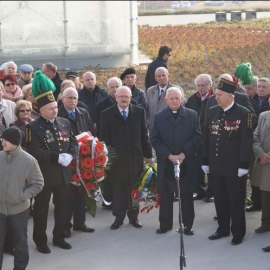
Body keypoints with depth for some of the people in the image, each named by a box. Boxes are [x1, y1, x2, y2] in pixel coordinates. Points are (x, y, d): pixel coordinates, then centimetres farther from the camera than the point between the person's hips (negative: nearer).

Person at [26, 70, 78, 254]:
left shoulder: (65, 123, 7)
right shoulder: (33, 127, -11)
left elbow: (74, 143, 8)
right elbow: (34, 151, -20)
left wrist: (69, 155, -14)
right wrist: (57, 157, -25)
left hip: (64, 173, 5)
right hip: (44, 175, -5)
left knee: (63, 207, 13)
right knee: (41, 209, 6)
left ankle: (59, 237, 29)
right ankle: (41, 241, 18)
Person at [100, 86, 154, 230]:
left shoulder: (139, 111, 3)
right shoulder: (107, 114, -3)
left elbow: (144, 134, 4)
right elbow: (104, 138, -3)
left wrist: (148, 154, 3)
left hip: (135, 156, 2)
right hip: (116, 157, -2)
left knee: (134, 188, 9)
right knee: (118, 188, 5)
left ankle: (133, 216, 20)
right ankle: (118, 218, 15)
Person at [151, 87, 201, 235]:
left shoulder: (192, 115, 2)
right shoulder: (159, 117, 4)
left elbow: (197, 137, -2)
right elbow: (155, 140, -1)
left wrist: (184, 154, -12)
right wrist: (169, 156, -12)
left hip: (187, 163, -1)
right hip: (165, 163, 1)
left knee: (186, 195, 5)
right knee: (165, 195, 6)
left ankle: (187, 225, 13)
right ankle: (165, 224, 16)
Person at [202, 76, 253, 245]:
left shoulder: (243, 114, -9)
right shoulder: (212, 112, 6)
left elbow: (247, 142, -11)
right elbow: (206, 138, 11)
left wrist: (244, 165, -14)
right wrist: (205, 161, 9)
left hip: (234, 168, -5)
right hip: (216, 166, 5)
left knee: (236, 201, 5)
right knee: (220, 200, 14)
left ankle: (238, 233, 16)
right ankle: (223, 229, 27)